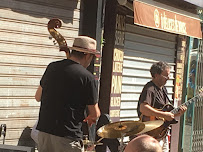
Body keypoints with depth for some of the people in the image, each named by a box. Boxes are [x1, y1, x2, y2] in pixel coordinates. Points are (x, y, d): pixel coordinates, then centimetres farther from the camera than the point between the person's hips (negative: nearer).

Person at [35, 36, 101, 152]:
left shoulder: (52, 67, 6)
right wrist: (91, 118, 18)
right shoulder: (87, 78, -11)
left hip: (43, 131, 6)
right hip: (68, 136, -6)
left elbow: (38, 97, 15)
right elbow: (95, 114, -4)